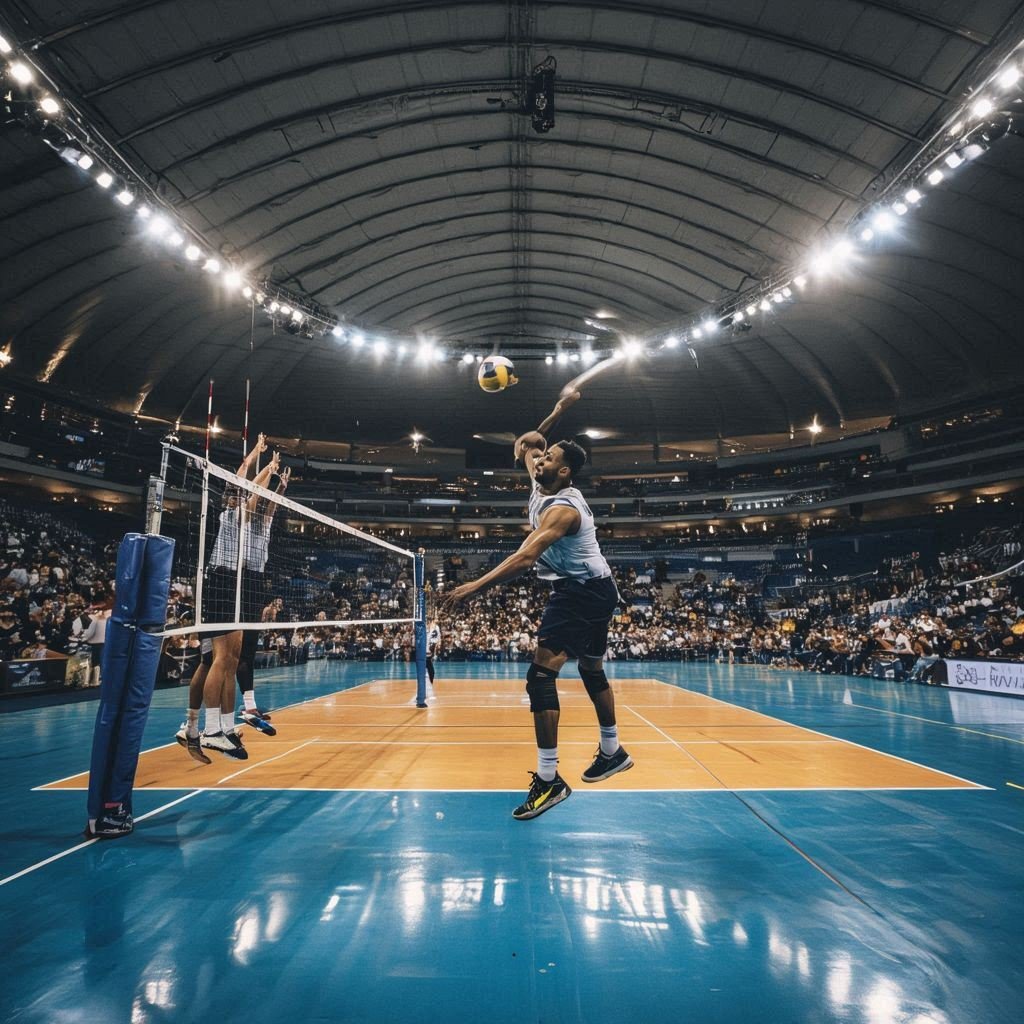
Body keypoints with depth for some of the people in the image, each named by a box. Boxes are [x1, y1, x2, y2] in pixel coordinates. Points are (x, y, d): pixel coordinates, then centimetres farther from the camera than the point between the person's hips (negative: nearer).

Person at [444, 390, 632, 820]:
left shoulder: (562, 508, -24)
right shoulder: (543, 485, 3)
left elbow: (525, 558, -36)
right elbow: (526, 443, 18)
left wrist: (474, 586, -40)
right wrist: (557, 413, 9)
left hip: (579, 592, -11)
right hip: (599, 590, 11)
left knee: (541, 674, -16)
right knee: (592, 671, 20)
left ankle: (548, 779, -14)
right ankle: (612, 752, 36)